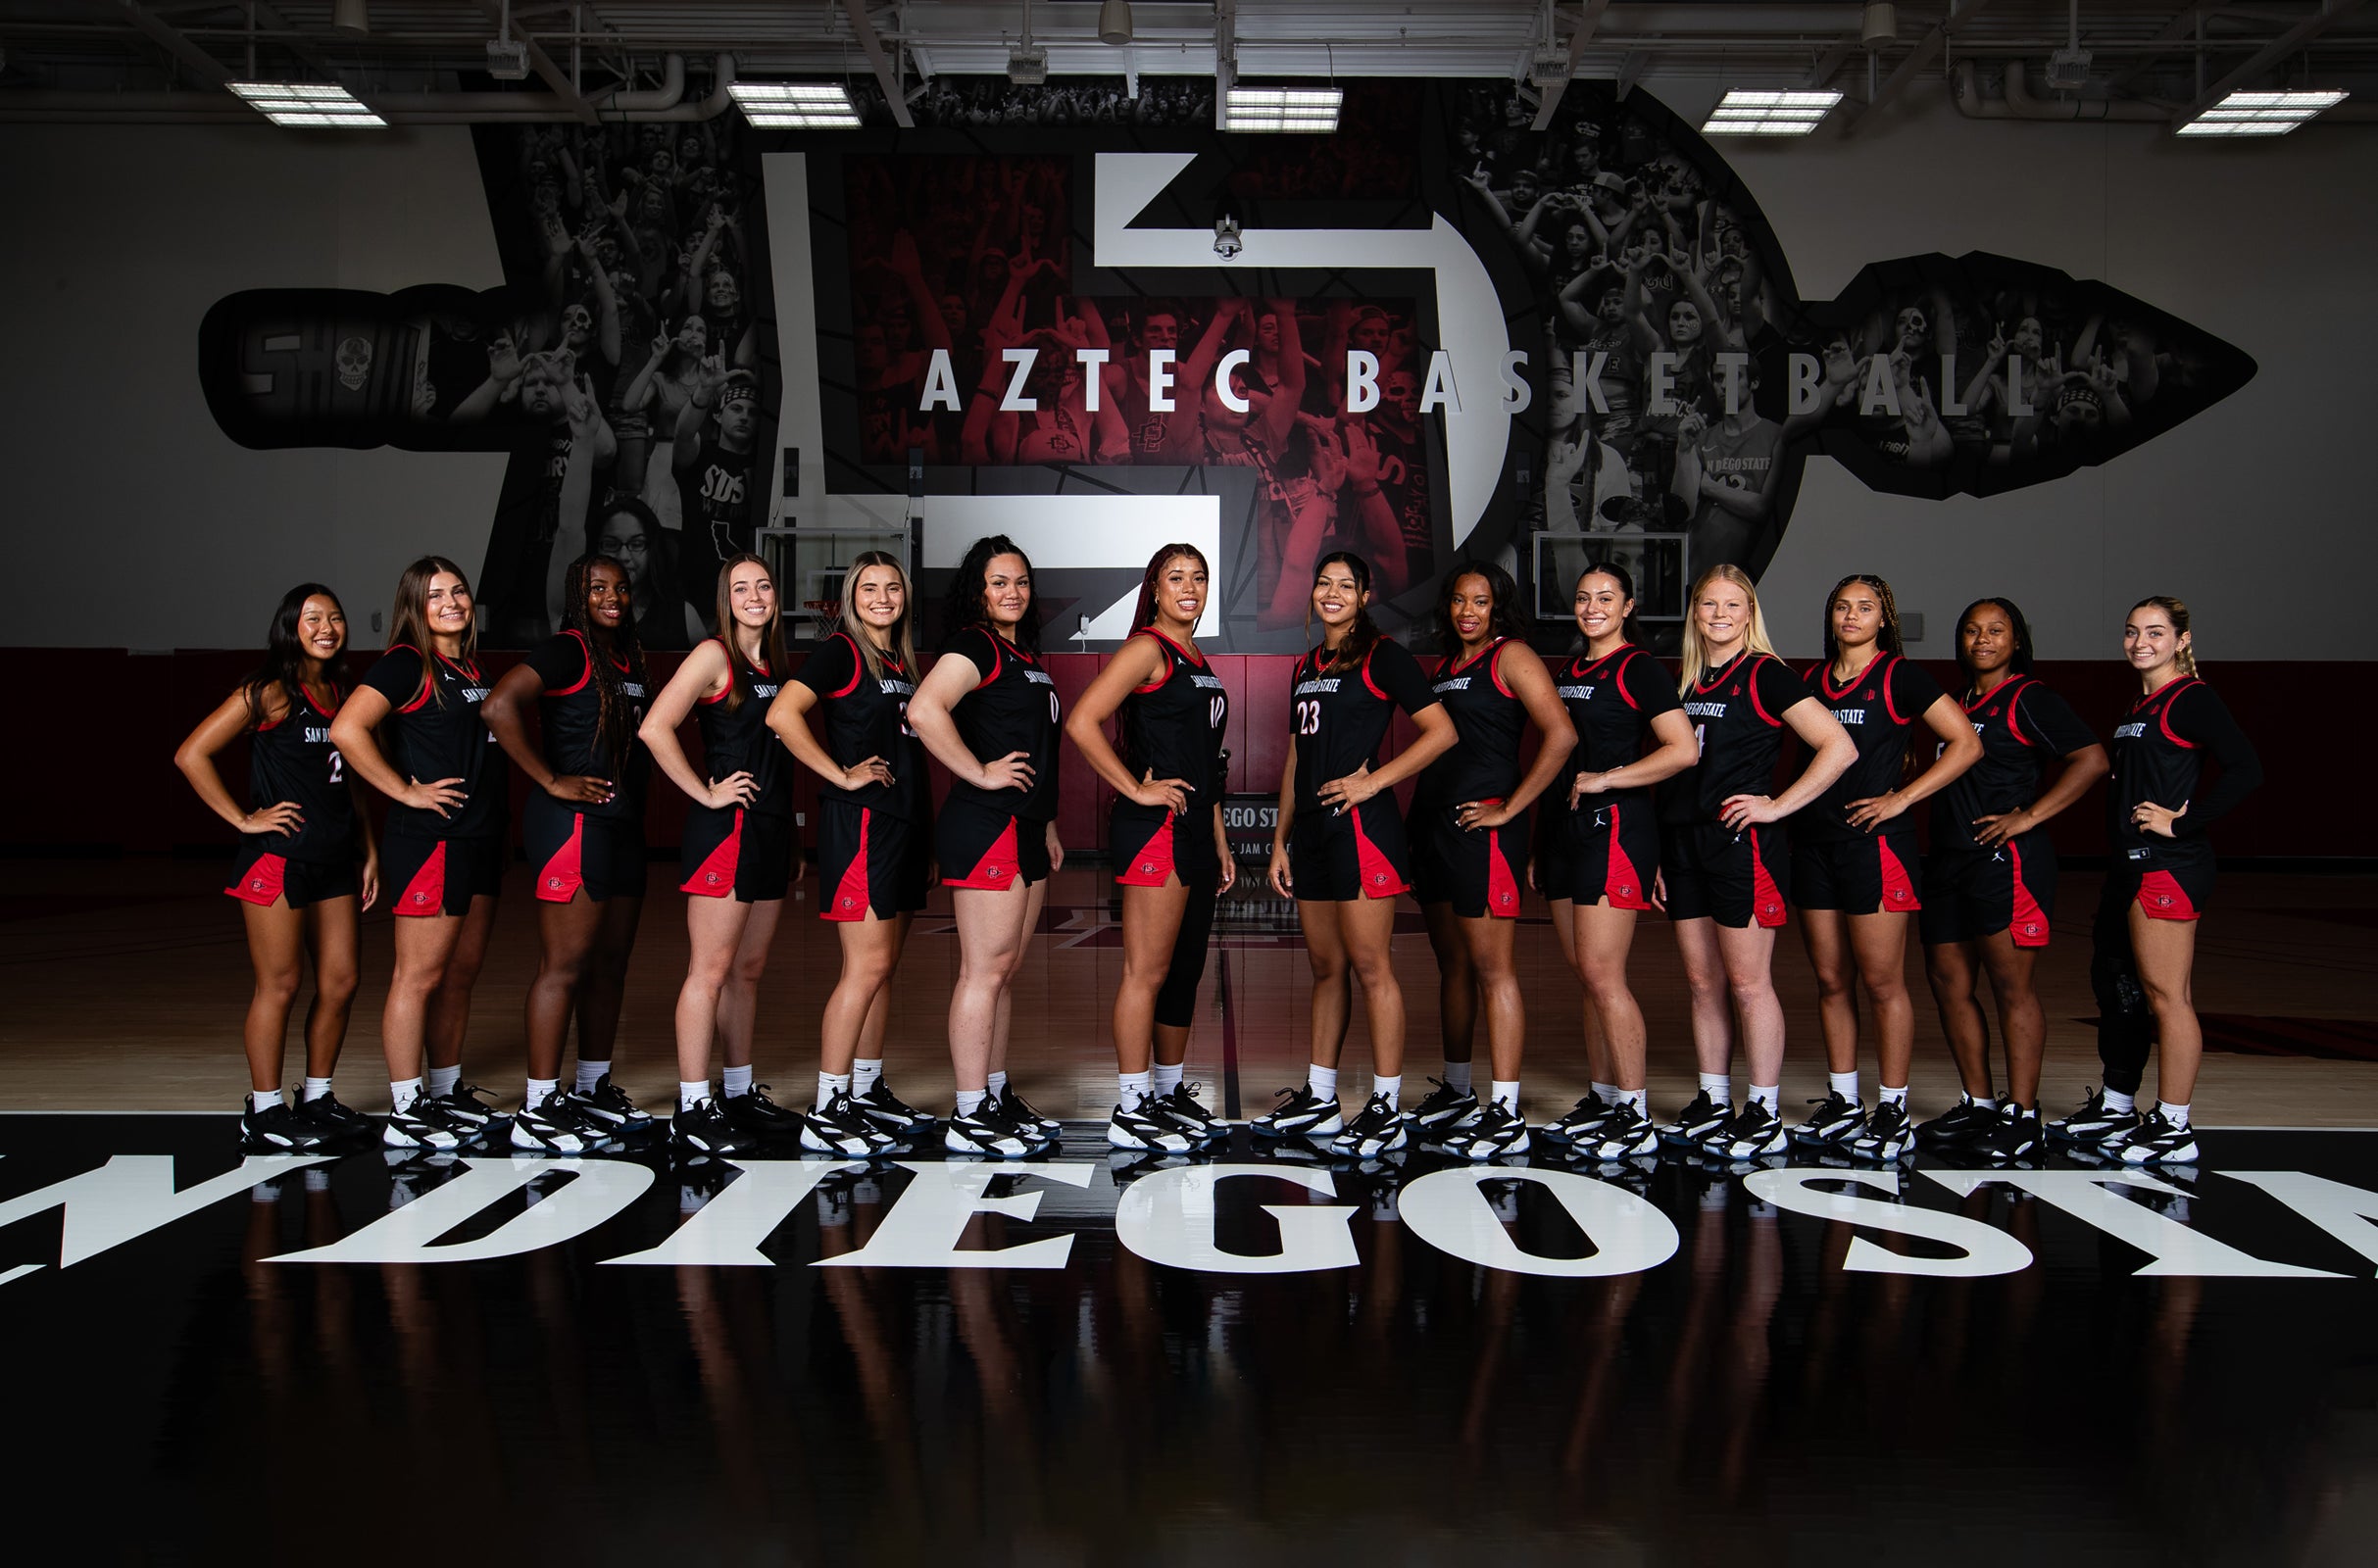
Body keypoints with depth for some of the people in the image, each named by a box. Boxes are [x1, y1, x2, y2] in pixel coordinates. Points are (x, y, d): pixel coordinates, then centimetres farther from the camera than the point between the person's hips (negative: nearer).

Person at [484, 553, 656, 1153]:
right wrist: (551, 782, -18)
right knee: (565, 964, -8)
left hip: (622, 823, 9)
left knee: (610, 962, 14)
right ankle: (538, 1109, -3)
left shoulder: (629, 659, 17)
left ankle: (594, 1088, 26)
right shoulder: (565, 650, -9)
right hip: (573, 825, -9)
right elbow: (500, 707, -22)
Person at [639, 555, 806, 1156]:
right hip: (726, 828, -8)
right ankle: (693, 1110, -1)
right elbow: (654, 729, -17)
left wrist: (790, 845, 19)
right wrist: (706, 794, -13)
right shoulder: (714, 655, -6)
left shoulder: (772, 664, 16)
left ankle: (741, 1094, 22)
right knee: (711, 969, -6)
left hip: (770, 826, 8)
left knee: (749, 969, 13)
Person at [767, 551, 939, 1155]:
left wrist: (928, 836, 18)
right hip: (861, 820, -8)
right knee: (867, 965, -10)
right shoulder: (841, 651, -6)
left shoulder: (901, 660, 18)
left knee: (884, 964, 12)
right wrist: (842, 776, -17)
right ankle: (827, 1113, -6)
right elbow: (782, 714, -21)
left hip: (905, 819, 8)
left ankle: (868, 1091, 21)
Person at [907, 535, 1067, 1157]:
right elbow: (925, 710, -27)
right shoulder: (976, 646, -9)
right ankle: (969, 1118, -2)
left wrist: (1047, 825, 24)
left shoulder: (1025, 653, 20)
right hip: (985, 827, -9)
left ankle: (997, 1095, 21)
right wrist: (979, 773, -20)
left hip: (1024, 829, 9)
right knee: (985, 971, -7)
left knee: (1007, 968, 13)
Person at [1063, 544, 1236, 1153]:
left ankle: (1171, 1093, 23)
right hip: (1154, 827, -9)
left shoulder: (1198, 662, 20)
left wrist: (1220, 842, 21)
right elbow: (1081, 723, -19)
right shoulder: (1147, 649, -7)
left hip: (1194, 829, 9)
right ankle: (1131, 1110, -1)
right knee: (1148, 972, -7)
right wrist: (1136, 790, -16)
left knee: (1185, 971, 13)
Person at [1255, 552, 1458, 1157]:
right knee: (1325, 967, 12)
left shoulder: (1382, 656, -3)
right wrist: (1280, 839, 16)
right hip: (1311, 829, 7)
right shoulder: (1305, 668, 18)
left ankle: (1388, 1109, 0)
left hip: (1360, 824, -7)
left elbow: (1441, 731, -9)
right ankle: (1318, 1099, 19)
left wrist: (1373, 780, -14)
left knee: (1370, 966, -6)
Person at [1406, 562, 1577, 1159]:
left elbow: (1561, 735, -16)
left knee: (1492, 968, -7)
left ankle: (1505, 1115, -5)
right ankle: (1456, 1093, 25)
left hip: (1482, 827, -8)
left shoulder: (1512, 657, -5)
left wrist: (1510, 809, -15)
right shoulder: (1443, 665, 18)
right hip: (1433, 824, 8)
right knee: (1452, 964, 14)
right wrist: (1418, 814, 12)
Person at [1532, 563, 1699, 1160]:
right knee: (1586, 975, 9)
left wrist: (1606, 780, -14)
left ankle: (1636, 1118, -4)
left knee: (1602, 975, -10)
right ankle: (1602, 1099, 17)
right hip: (1564, 830, 8)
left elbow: (1684, 750, -15)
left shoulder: (1638, 669, -5)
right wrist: (1539, 841, 17)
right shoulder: (1566, 674, 18)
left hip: (1614, 827, -8)